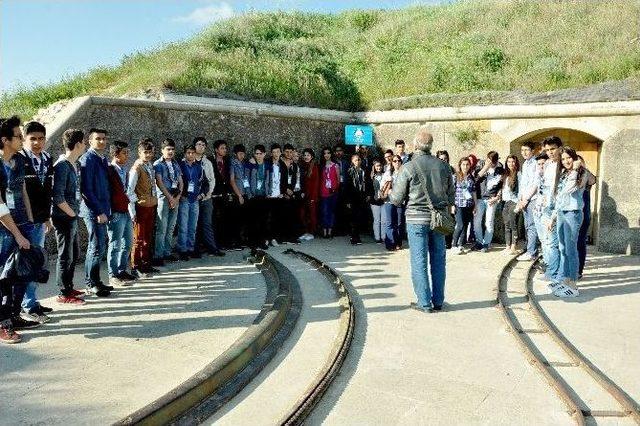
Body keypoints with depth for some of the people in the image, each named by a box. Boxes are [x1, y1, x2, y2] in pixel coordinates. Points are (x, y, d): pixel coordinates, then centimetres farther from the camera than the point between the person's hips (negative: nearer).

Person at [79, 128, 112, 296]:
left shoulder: (103, 159, 14)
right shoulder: (87, 159, -12)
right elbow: (86, 189, -18)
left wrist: (106, 210, 12)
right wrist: (99, 212, -19)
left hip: (102, 210, 9)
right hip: (93, 211, -9)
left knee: (99, 246, 14)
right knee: (97, 247, -5)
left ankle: (93, 282, 24)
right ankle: (92, 284, 6)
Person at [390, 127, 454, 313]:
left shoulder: (409, 168, -9)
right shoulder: (443, 166, 4)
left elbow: (396, 199, -4)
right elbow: (451, 195, 13)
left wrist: (391, 192, 17)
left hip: (417, 219, -4)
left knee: (419, 262, 3)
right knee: (438, 260, 11)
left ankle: (424, 302, 7)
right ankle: (438, 301, 18)